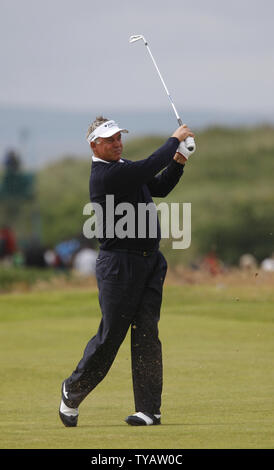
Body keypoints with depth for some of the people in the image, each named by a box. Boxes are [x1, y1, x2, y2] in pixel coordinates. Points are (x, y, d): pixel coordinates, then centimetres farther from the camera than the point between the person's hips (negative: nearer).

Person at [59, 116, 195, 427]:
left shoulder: (126, 168, 15)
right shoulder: (104, 175, -15)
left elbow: (160, 187, 25)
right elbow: (149, 168, -23)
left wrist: (177, 163, 8)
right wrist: (175, 140, -11)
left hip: (150, 261, 8)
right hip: (119, 263, -8)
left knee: (146, 334, 0)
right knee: (111, 334, -3)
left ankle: (149, 408, -1)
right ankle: (72, 391, 17)